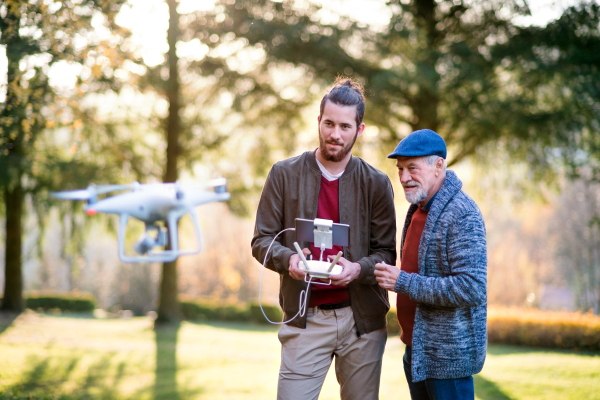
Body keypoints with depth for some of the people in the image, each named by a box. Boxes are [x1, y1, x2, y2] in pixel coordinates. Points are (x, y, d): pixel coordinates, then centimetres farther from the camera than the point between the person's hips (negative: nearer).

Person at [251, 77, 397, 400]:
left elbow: (386, 253, 2)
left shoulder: (376, 183, 3)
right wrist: (288, 259, -19)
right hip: (305, 318, -1)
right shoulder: (284, 174, 2)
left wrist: (358, 268, -20)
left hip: (362, 320, 1)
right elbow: (261, 241, 2)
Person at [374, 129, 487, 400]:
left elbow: (471, 289, -26)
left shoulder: (462, 215, -19)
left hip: (448, 356, -9)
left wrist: (403, 282, -23)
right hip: (417, 351, 9)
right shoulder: (419, 208, 12)